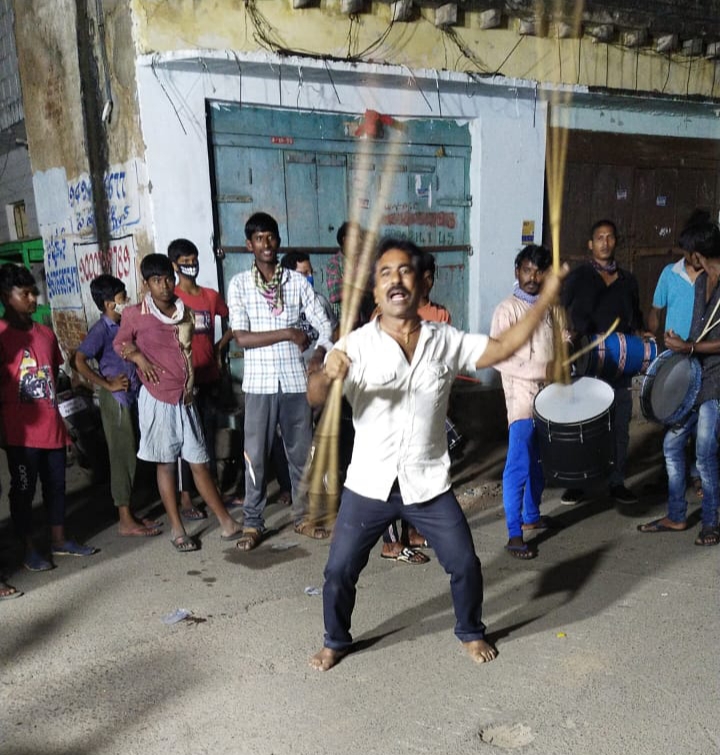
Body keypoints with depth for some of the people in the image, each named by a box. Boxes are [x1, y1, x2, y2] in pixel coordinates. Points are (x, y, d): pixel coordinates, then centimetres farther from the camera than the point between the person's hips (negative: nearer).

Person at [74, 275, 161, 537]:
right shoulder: (101, 329, -13)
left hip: (131, 398, 8)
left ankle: (128, 514, 22)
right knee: (123, 458, -3)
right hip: (116, 400, -8)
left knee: (129, 457, 12)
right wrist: (108, 385, -18)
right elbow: (79, 361, -24)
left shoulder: (122, 326, 11)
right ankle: (126, 522, 4)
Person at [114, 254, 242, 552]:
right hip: (157, 399, -3)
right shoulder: (135, 314, -5)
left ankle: (227, 523, 12)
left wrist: (190, 386, 9)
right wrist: (139, 357, -10)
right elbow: (119, 343, 6)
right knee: (166, 464, 6)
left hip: (185, 398, 3)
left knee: (199, 462, 7)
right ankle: (177, 529, 16)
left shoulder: (185, 312, 7)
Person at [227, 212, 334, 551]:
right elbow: (241, 337, -11)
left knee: (302, 453, 11)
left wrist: (318, 359, -18)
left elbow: (324, 327, -1)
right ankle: (253, 523, 18)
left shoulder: (298, 281, 2)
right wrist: (289, 334, -13)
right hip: (259, 383, -2)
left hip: (296, 381, 2)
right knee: (255, 456, 5)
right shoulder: (239, 284, -2)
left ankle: (303, 516, 27)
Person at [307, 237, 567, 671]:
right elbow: (315, 399, -18)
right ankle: (336, 641, 34)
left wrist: (545, 299, -9)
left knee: (465, 565, 10)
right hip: (369, 485, -1)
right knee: (339, 571, 6)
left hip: (429, 485, 2)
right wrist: (327, 375, -42)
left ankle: (471, 632, 40)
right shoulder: (357, 344, -10)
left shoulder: (446, 341, -1)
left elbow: (502, 348, -1)